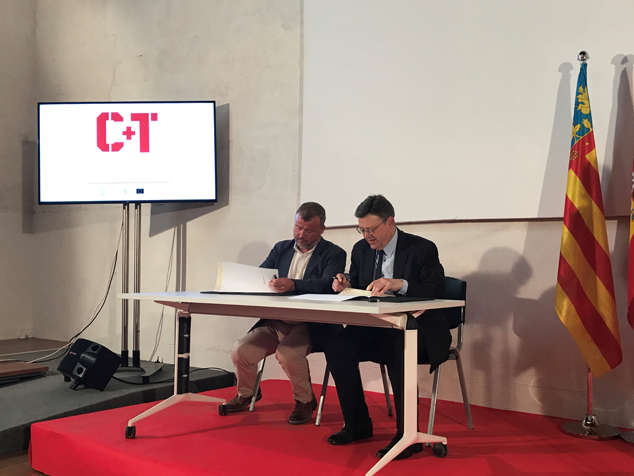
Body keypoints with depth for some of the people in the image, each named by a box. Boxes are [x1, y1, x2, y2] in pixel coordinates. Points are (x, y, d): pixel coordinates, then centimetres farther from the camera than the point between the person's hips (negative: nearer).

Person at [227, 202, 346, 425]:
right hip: (274, 323, 5)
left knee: (287, 354, -31)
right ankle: (246, 393, 21)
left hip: (309, 326, -5)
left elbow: (327, 285, -19)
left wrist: (293, 285, -36)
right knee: (240, 351, -11)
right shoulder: (281, 249, 16)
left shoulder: (334, 254, -1)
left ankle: (305, 400, -2)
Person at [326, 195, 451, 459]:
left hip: (416, 330, -5)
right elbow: (357, 290, 15)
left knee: (397, 351, -37)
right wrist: (345, 286, -10)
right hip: (375, 329, 6)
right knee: (337, 345, -20)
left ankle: (407, 435, -21)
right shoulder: (361, 249, 9)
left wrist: (400, 284, -31)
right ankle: (357, 425, -5)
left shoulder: (422, 249, -7)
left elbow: (437, 292, -17)